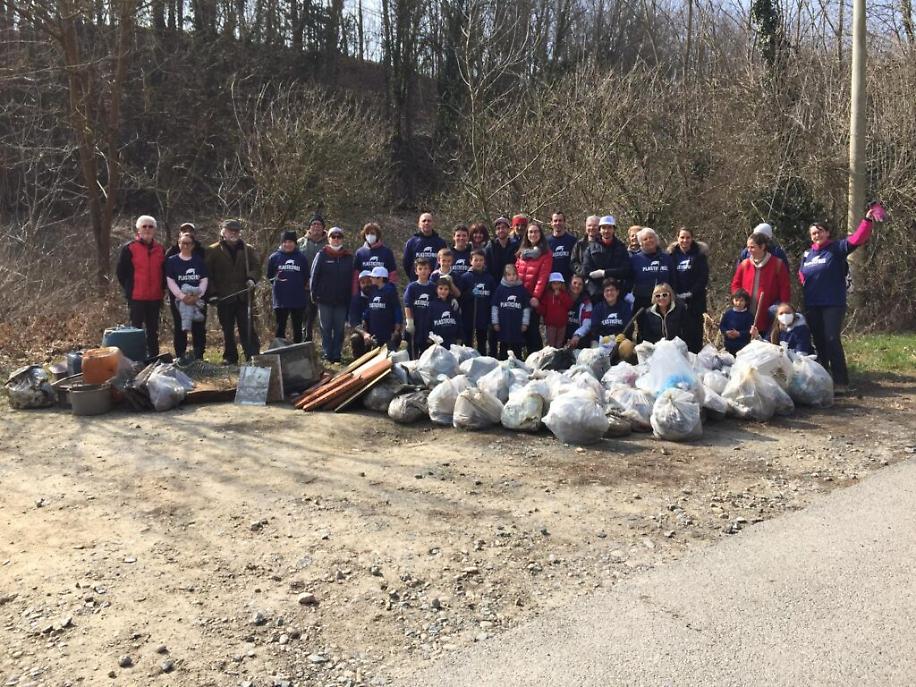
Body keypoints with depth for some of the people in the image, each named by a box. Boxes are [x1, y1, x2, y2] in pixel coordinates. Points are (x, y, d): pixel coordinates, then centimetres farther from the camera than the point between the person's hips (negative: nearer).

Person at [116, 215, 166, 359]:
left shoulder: (160, 249, 11)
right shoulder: (129, 248, -3)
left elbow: (164, 272, 19)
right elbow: (121, 272, -1)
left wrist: (161, 288, 8)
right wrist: (129, 289, -1)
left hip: (155, 297, 5)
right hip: (136, 297, -4)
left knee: (153, 330, 11)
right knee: (136, 329, 0)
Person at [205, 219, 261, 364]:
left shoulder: (249, 250, 11)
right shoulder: (213, 251, 5)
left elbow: (257, 267, 9)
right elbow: (208, 274, 3)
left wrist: (252, 278, -12)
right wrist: (212, 292, -5)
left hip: (244, 296, 0)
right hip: (224, 297, 0)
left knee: (248, 328, -3)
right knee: (227, 330, 7)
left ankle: (253, 356, -1)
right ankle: (230, 357, 16)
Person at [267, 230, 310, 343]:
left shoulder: (301, 257, 4)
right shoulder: (274, 257, 3)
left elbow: (307, 277, 9)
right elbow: (269, 276, 8)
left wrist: (305, 287, -2)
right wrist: (275, 279, -7)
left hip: (298, 299, 1)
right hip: (281, 299, -1)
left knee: (297, 328, 10)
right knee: (280, 327, 5)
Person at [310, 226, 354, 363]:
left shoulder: (348, 257, 7)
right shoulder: (322, 255, 1)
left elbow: (351, 279, 9)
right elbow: (314, 275, 0)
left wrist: (350, 298, 4)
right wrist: (314, 294, -5)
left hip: (342, 300, 2)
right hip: (325, 300, -2)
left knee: (339, 328, 5)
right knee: (326, 328, 4)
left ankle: (337, 355, 12)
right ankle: (327, 354, 11)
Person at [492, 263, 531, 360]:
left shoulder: (522, 289, 0)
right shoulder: (500, 288, 0)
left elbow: (527, 308, 3)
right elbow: (495, 306, 3)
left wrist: (525, 323, 1)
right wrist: (495, 322, 0)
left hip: (517, 326, 0)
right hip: (503, 325, 0)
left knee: (517, 349, 7)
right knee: (503, 348, 11)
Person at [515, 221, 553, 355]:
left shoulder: (546, 254, -1)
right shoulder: (522, 252, 16)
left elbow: (543, 276, -10)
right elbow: (516, 273, 14)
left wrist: (536, 296, -18)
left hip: (533, 297, -5)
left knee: (533, 328, -7)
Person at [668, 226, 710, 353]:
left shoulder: (699, 253, 1)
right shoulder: (672, 254, 6)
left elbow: (704, 278, -3)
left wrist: (691, 293, -10)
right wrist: (675, 294, -5)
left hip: (695, 300, -2)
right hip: (677, 300, 2)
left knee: (694, 331, -3)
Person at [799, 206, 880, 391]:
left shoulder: (837, 248, -1)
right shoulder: (807, 254, 12)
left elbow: (856, 239, -15)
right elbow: (801, 277, 20)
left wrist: (867, 220, -26)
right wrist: (803, 296, 5)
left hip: (833, 304, -5)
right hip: (812, 306, 5)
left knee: (832, 340, -10)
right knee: (819, 342, 11)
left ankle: (840, 382, -7)